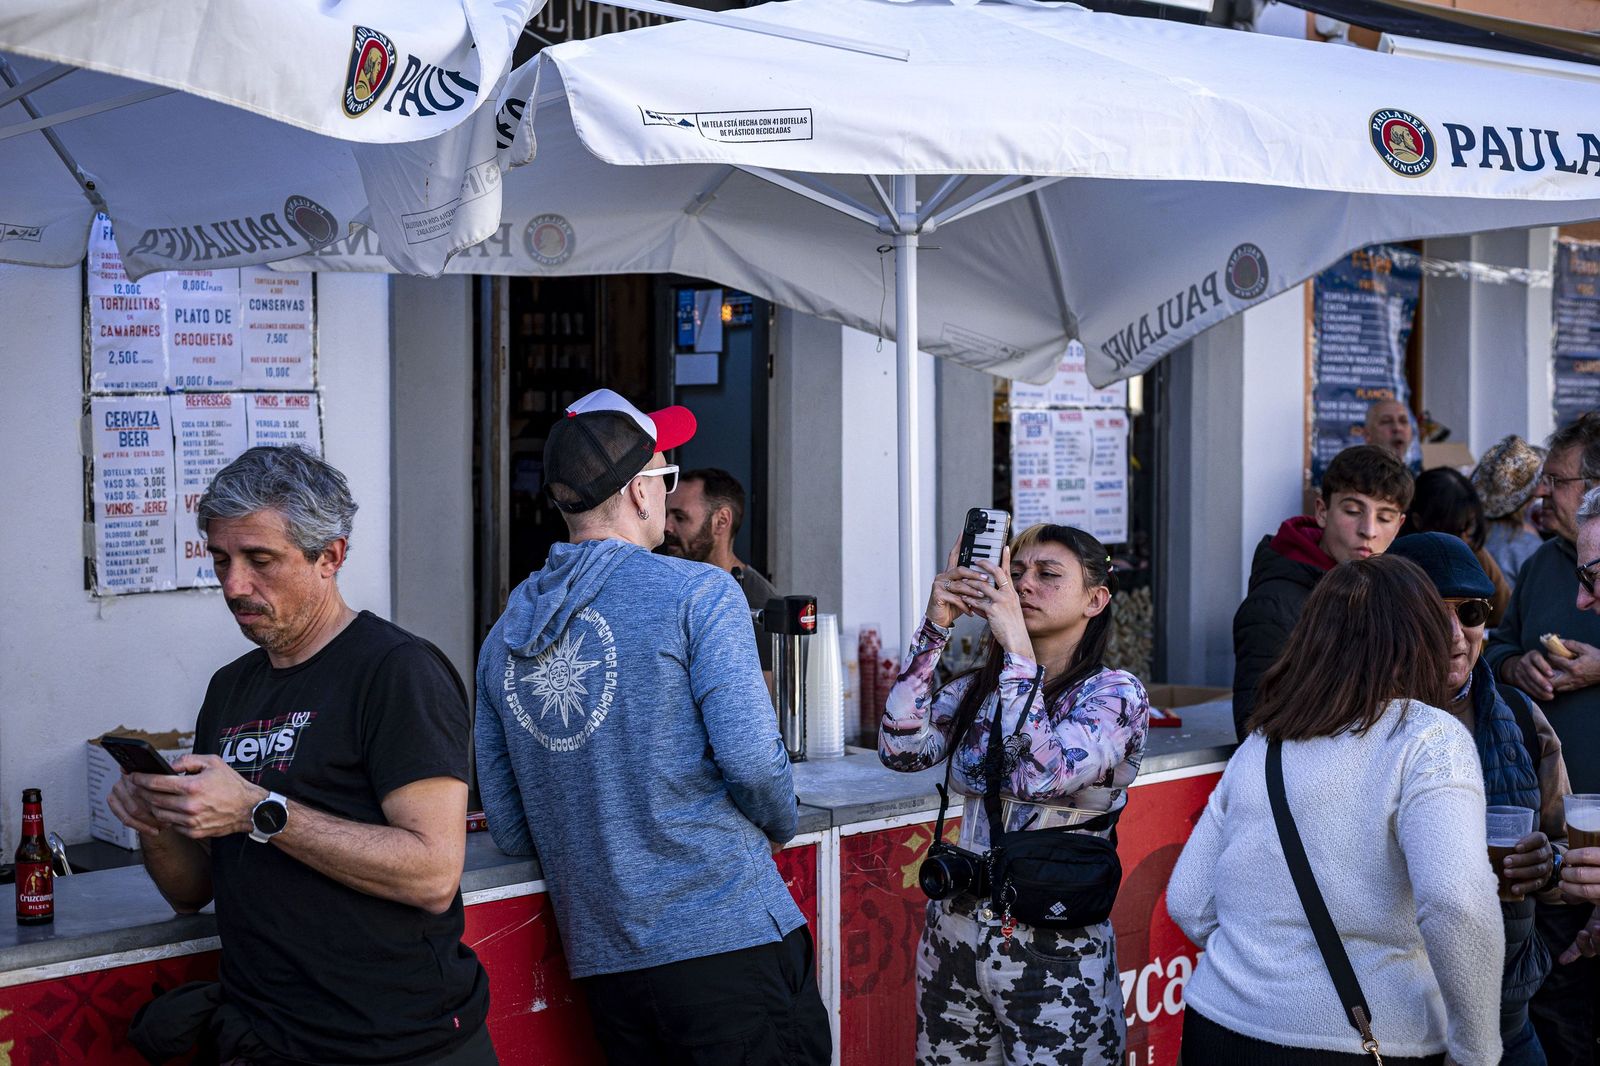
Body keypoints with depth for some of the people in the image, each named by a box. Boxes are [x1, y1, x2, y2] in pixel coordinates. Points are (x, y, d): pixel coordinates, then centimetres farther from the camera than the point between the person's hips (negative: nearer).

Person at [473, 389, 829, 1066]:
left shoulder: (504, 634, 10)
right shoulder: (697, 592, -8)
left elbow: (510, 832, 11)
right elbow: (751, 758, -16)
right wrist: (780, 827, 4)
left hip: (602, 960, 6)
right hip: (726, 937, -6)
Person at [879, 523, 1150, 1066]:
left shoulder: (1115, 693, -8)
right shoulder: (976, 689, 6)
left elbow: (1044, 773, -26)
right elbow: (903, 749, -11)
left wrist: (1015, 644, -24)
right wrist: (936, 627, -12)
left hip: (1055, 953, -4)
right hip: (955, 936, 5)